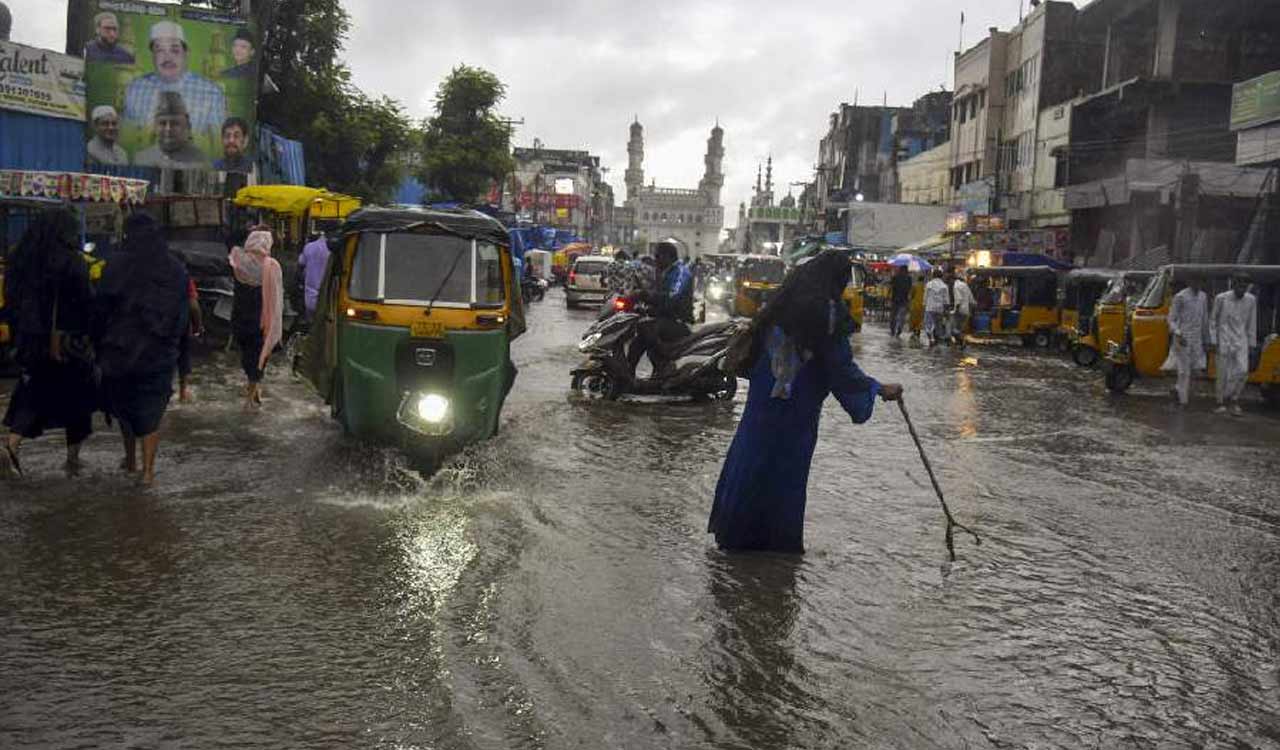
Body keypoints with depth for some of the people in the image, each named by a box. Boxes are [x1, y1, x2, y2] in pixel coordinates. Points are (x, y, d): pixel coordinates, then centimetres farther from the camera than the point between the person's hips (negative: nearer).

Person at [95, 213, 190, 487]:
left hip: (121, 347, -1)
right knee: (151, 409, 6)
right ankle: (148, 469, -1)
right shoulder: (176, 269, 0)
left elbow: (102, 307, -5)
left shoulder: (117, 265, -8)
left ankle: (130, 460, 29)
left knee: (123, 403, 18)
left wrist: (101, 346, 3)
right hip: (160, 351, 1)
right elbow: (183, 313, 4)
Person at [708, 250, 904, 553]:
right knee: (789, 469, 8)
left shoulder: (781, 304, 2)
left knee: (750, 460, 14)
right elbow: (842, 367, -12)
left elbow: (754, 350, 10)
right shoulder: (828, 311, -14)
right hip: (799, 411, -5)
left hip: (762, 403, 5)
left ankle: (734, 532, 23)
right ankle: (779, 539, 18)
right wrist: (880, 389, -1)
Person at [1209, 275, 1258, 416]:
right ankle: (1221, 403, 15)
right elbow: (1213, 321, -1)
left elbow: (1252, 324, 7)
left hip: (1241, 341, 2)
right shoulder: (1221, 298, -9)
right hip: (1223, 341, -2)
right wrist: (1213, 343, -6)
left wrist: (1251, 346, 7)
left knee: (1242, 371, -13)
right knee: (1224, 375, -1)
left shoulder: (1251, 300, 0)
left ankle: (1233, 398, 7)